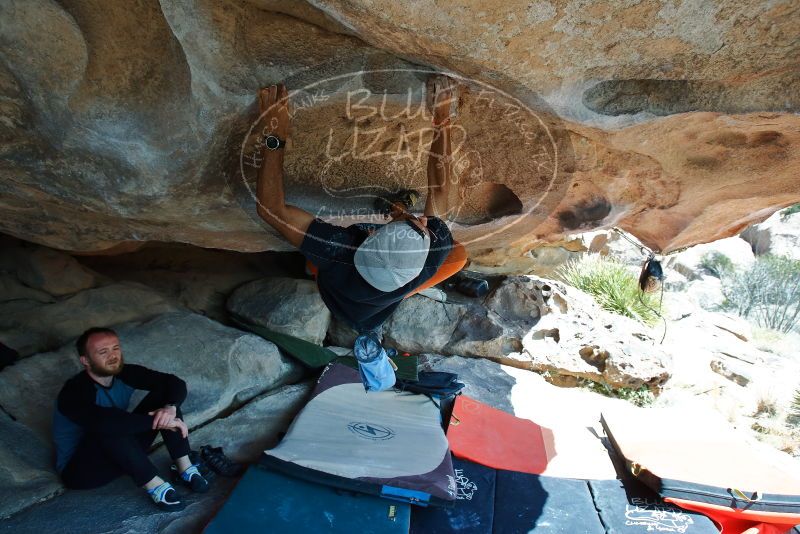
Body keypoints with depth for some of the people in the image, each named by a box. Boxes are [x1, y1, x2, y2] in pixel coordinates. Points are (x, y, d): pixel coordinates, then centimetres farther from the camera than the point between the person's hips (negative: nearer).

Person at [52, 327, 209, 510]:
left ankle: (184, 469, -17)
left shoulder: (124, 374, -9)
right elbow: (103, 422, -47)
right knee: (109, 428, -38)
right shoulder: (74, 392, -27)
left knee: (162, 395, -12)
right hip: (80, 469, -6)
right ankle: (153, 484, -26)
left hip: (122, 453, 6)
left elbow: (176, 383, -12)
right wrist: (159, 422, -43)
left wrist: (170, 408, -34)